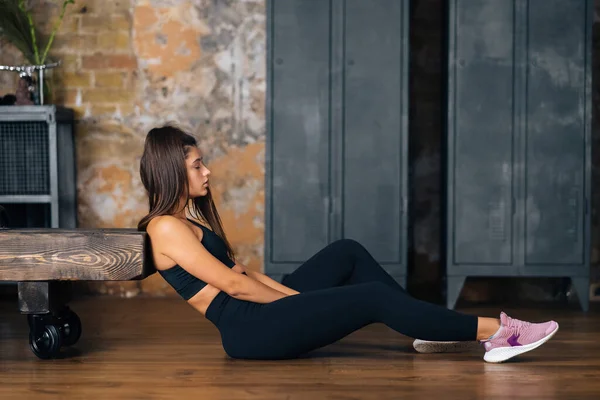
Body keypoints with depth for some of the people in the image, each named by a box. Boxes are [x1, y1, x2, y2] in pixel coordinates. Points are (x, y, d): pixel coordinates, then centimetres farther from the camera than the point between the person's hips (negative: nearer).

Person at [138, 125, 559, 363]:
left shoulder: (191, 217, 17)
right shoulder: (166, 228, -13)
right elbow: (231, 284, -15)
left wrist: (291, 294, 7)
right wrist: (295, 298, -5)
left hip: (261, 310, 10)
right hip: (250, 329, -10)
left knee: (347, 253, 7)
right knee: (374, 297, -15)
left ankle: (431, 328, 7)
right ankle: (494, 330, -9)